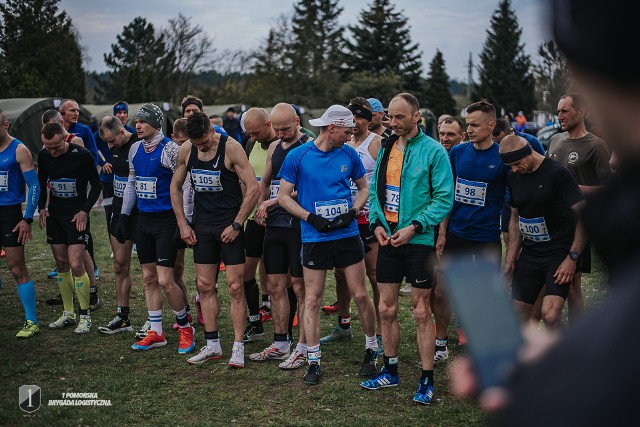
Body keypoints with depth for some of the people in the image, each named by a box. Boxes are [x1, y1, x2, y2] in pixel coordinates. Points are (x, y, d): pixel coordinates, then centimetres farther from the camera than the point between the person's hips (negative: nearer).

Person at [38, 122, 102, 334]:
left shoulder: (82, 155, -15)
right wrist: (41, 208, 3)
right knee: (61, 264, 10)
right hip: (54, 214, 5)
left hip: (77, 215, -5)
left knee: (76, 265, -11)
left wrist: (85, 211, -13)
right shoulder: (43, 156, 0)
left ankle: (85, 316, 2)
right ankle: (68, 314, 21)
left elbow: (96, 185, -5)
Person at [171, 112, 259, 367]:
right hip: (202, 226, 5)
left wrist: (236, 225, -15)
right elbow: (175, 187, 14)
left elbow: (253, 188, -14)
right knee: (205, 286, 8)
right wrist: (182, 224, 7)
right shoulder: (185, 150, 1)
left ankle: (238, 347, 4)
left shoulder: (231, 148, -14)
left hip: (229, 226, -5)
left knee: (235, 287, -4)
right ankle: (212, 345, 19)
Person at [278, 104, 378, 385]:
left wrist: (352, 212, -4)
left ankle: (372, 349, 25)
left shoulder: (349, 154, 3)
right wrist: (311, 218, -13)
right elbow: (284, 196, -1)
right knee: (312, 300, 2)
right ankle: (313, 362, 13)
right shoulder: (298, 156, -5)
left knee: (360, 295, 5)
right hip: (314, 238, -2)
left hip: (348, 235, 2)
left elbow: (364, 188, 14)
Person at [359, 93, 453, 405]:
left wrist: (414, 227, -19)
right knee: (387, 310, 11)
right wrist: (376, 223, -1)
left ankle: (427, 381, 11)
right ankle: (390, 372, 27)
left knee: (421, 313, 1)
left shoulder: (433, 150, -9)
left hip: (419, 241, -5)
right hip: (388, 240, 6)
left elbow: (444, 197, -12)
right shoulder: (386, 149, 10)